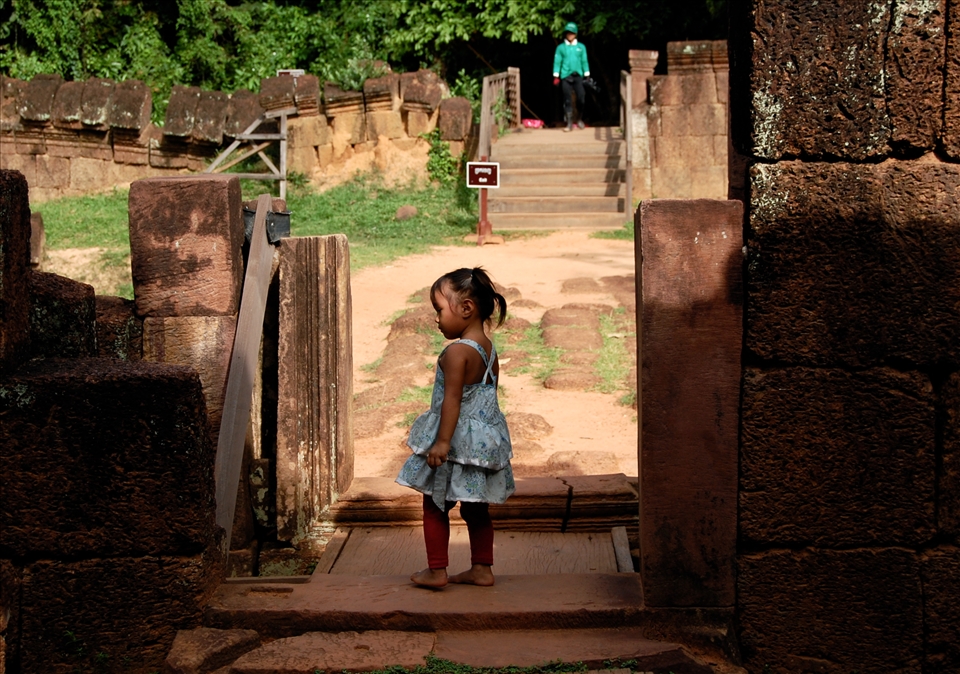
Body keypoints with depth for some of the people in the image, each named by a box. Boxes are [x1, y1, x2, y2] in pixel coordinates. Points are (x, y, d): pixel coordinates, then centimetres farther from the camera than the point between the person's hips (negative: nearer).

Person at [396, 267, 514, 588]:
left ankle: (436, 571, 9)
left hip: (458, 440, -8)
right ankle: (482, 569, 20)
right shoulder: (489, 350, 6)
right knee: (476, 508, 16)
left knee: (435, 505, 6)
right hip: (486, 438, 8)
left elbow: (452, 400, -23)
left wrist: (443, 441, -23)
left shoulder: (457, 352, -19)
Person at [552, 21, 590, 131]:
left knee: (580, 98, -4)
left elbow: (584, 61, 10)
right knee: (568, 100, -2)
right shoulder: (561, 47, 6)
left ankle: (579, 119, 18)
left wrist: (587, 76, 6)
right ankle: (569, 123, 1)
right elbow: (557, 62, 5)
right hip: (566, 76, -1)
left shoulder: (581, 47, 9)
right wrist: (556, 76, -2)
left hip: (578, 76, 1)